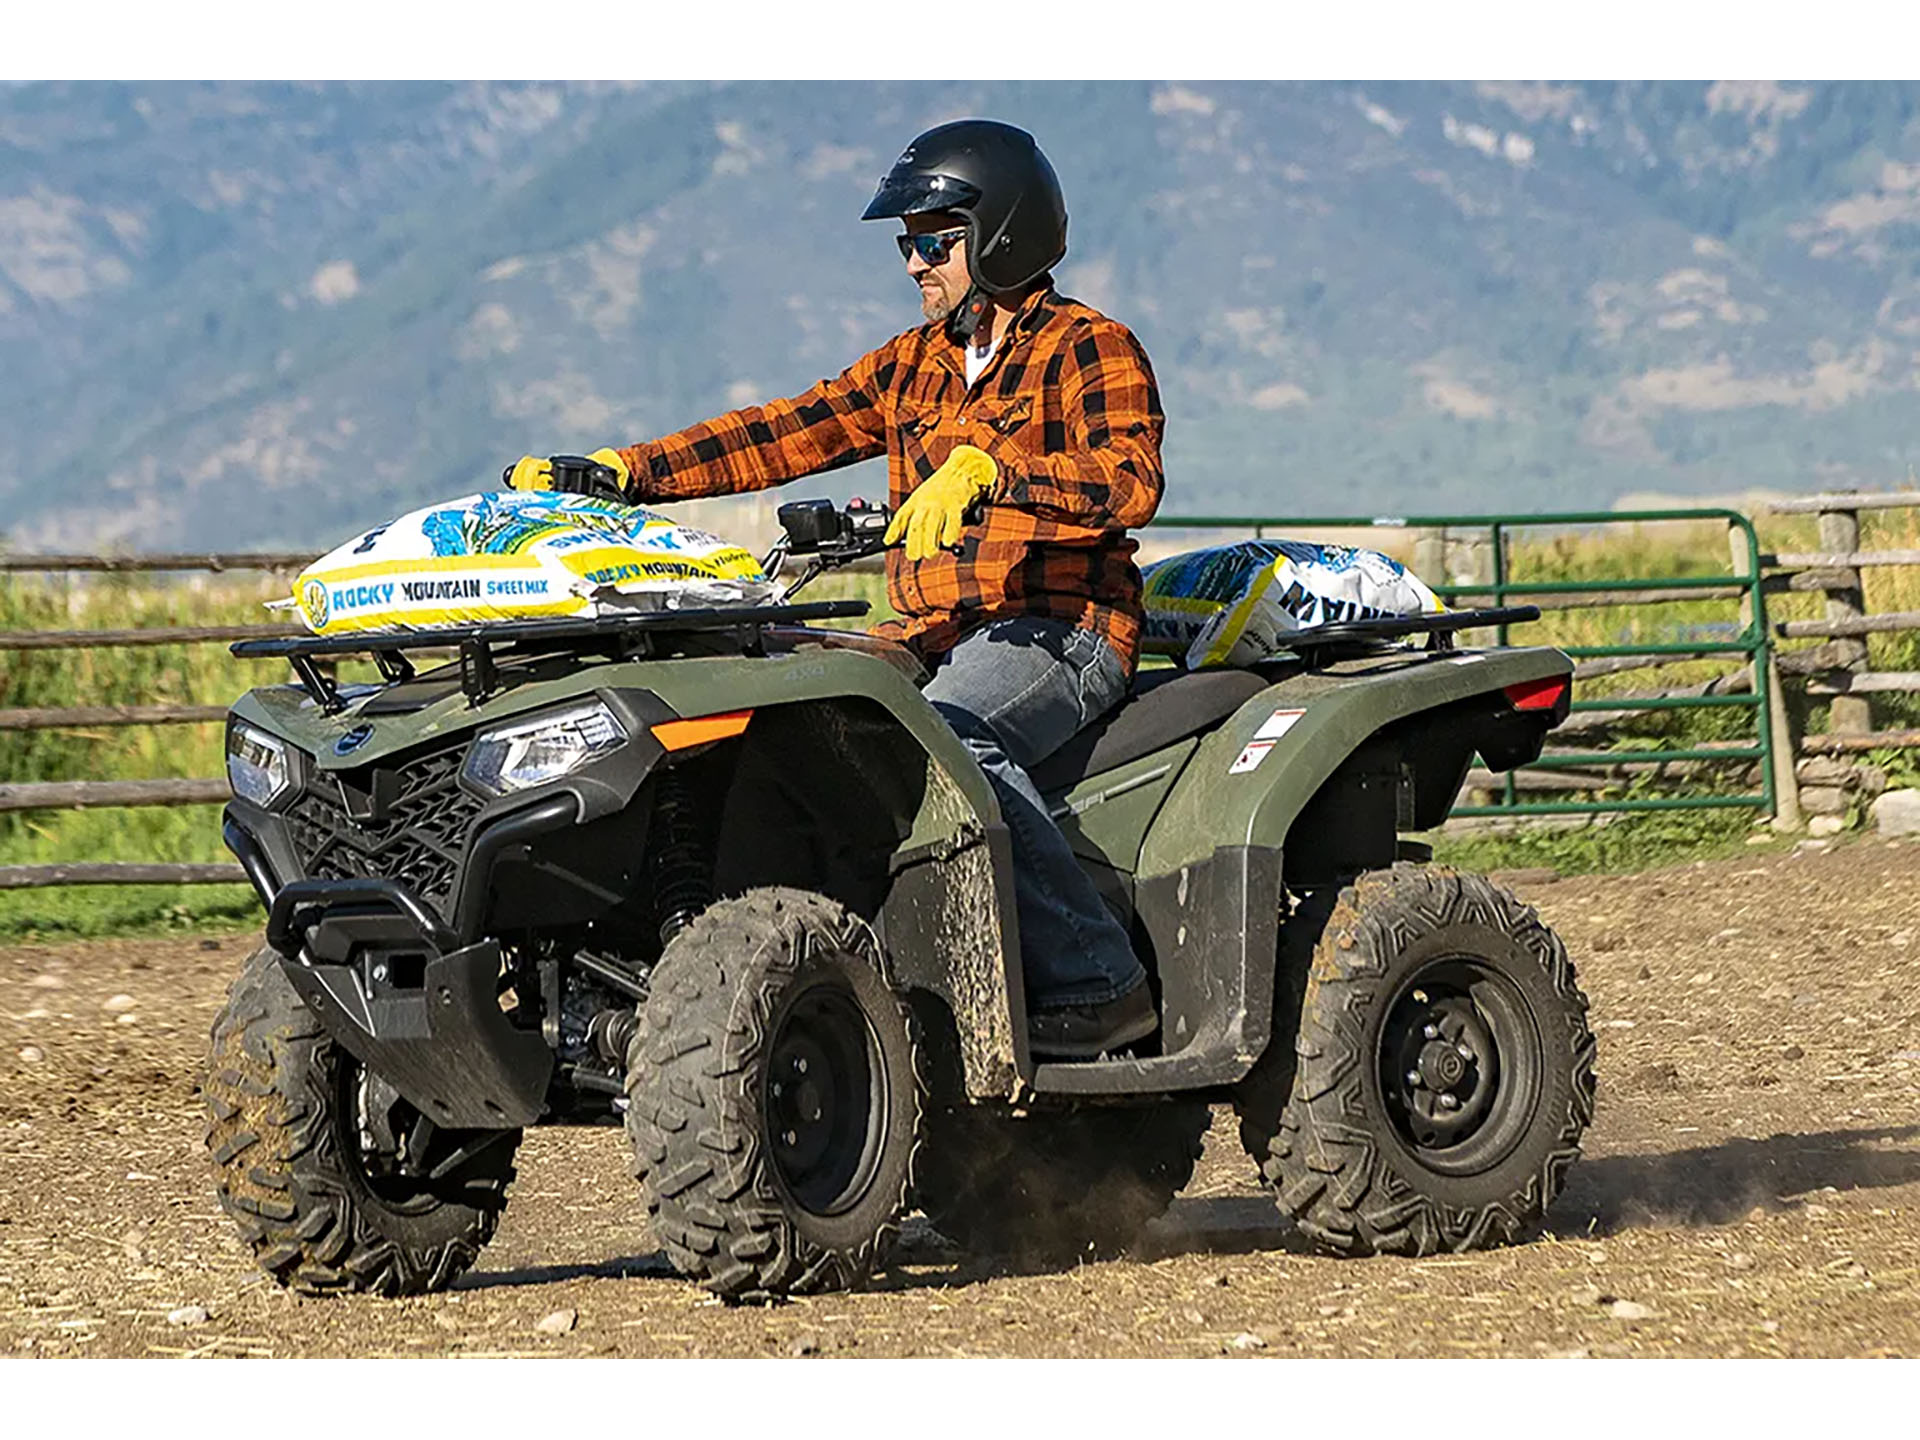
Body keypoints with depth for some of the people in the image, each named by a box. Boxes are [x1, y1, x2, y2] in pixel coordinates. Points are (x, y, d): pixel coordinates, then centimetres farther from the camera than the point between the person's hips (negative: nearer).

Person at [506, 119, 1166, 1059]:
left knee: (944, 736, -36)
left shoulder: (1090, 350, -1)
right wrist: (621, 472, 1)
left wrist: (987, 467, -34)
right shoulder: (913, 366, 20)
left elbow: (1130, 480, -19)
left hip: (1062, 632, -7)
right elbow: (789, 433, 12)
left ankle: (1096, 986, -32)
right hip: (931, 632, 7)